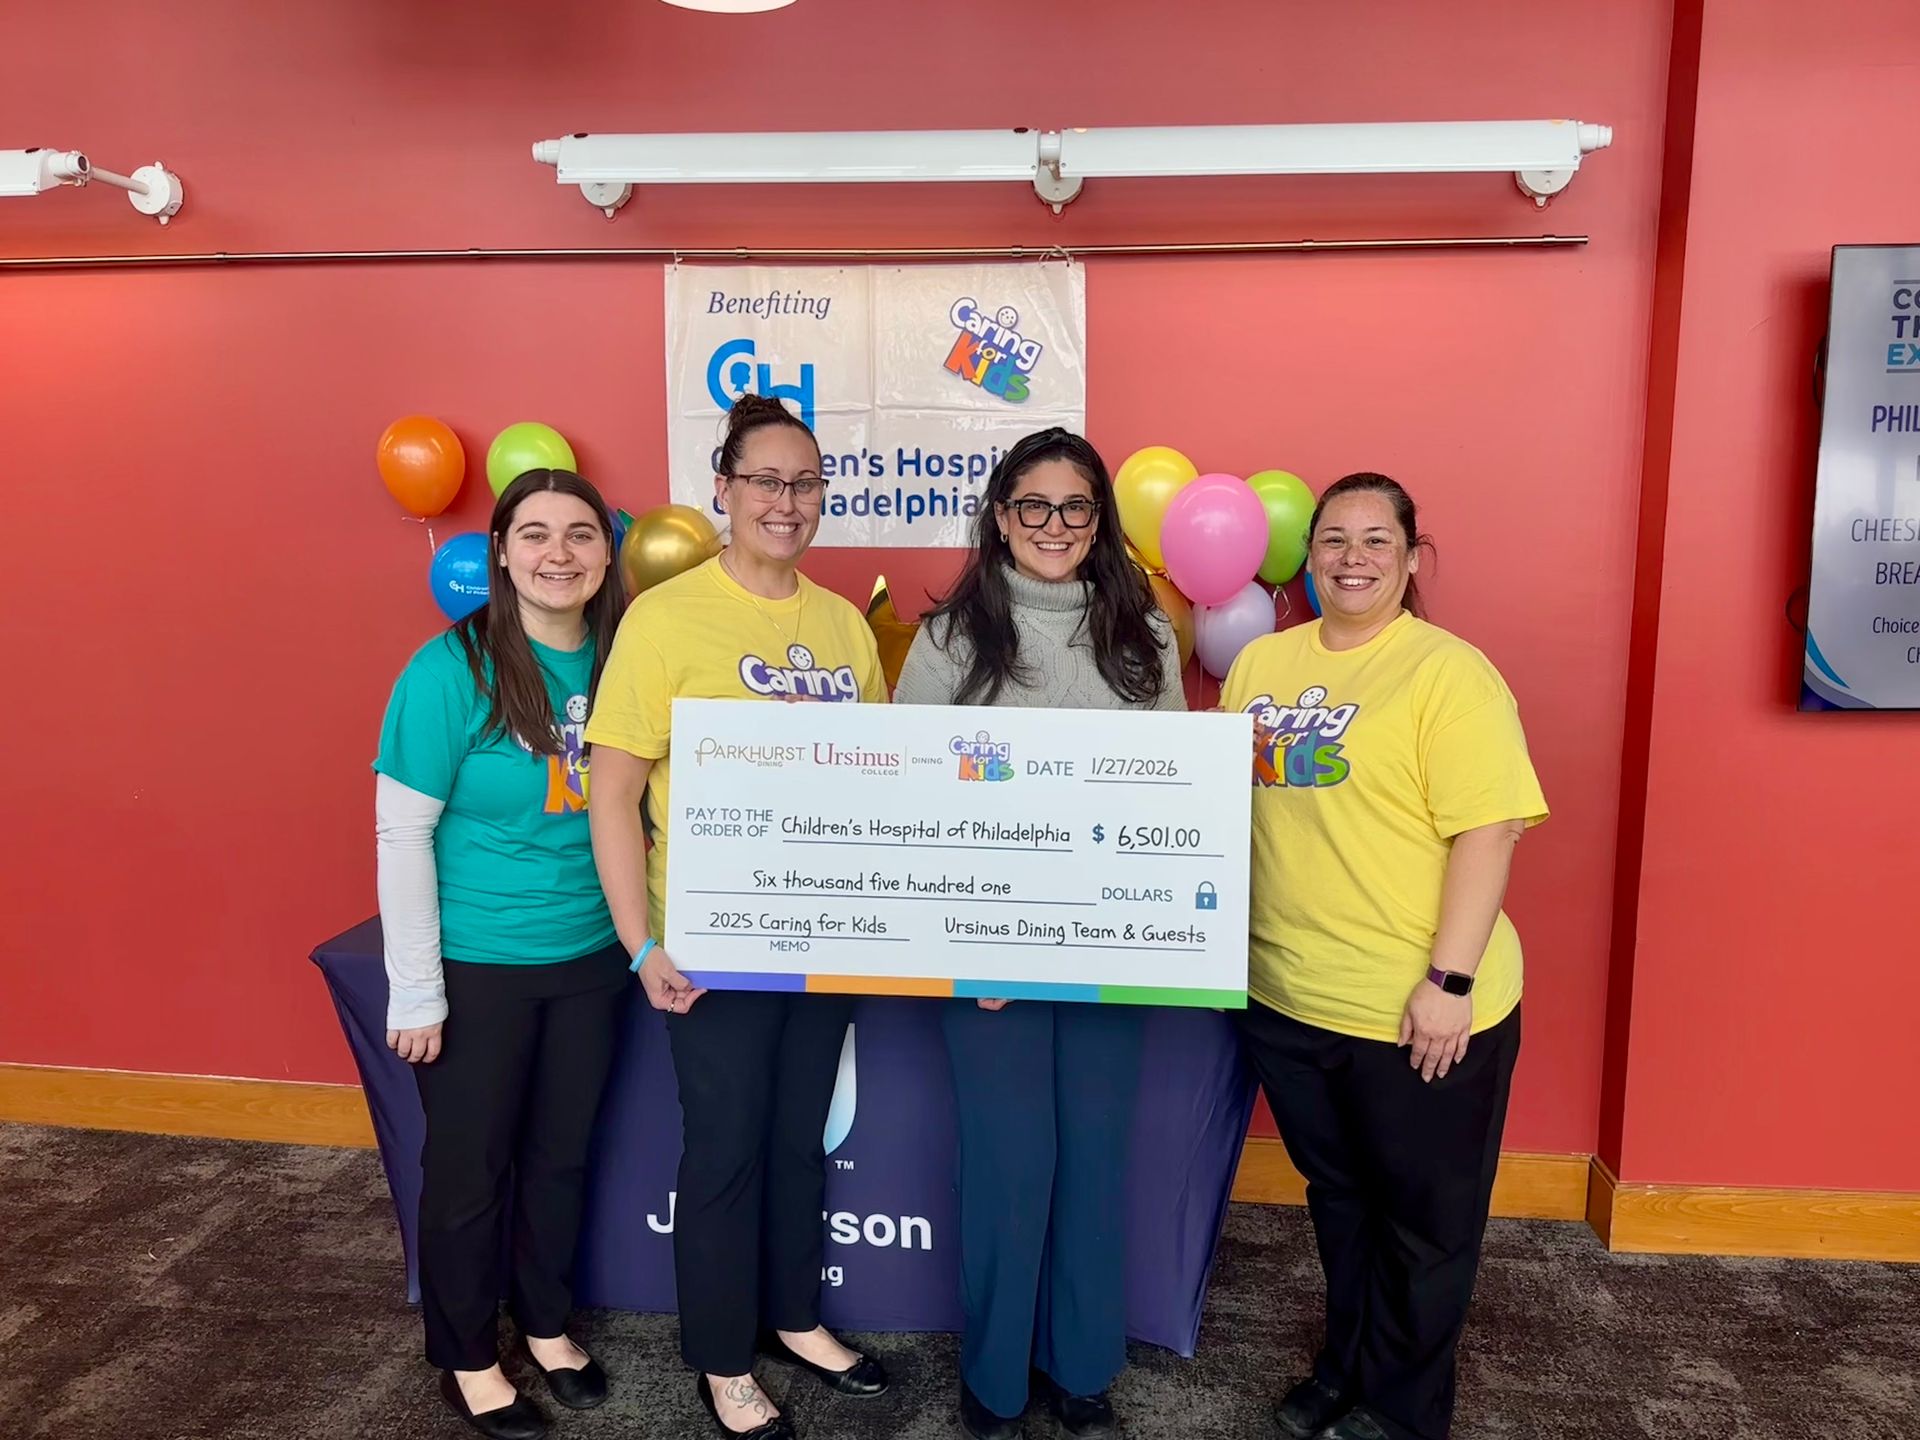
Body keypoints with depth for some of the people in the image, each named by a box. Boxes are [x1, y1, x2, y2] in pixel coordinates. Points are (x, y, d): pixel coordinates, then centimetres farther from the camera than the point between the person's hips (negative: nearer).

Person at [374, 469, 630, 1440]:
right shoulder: (452, 669, -17)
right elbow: (402, 834, -14)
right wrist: (416, 989, -13)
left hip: (591, 959, 4)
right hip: (476, 967, -4)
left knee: (561, 1152, 19)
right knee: (470, 1166, 13)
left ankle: (546, 1325, 43)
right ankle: (467, 1360, 37)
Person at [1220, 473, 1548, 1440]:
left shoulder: (1448, 671, -11)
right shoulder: (1260, 662, 7)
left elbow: (1487, 831, -16)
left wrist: (1450, 979, -20)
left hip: (1415, 1010, -5)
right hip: (1285, 999, 6)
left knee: (1422, 1221, 14)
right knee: (1337, 1201, 23)